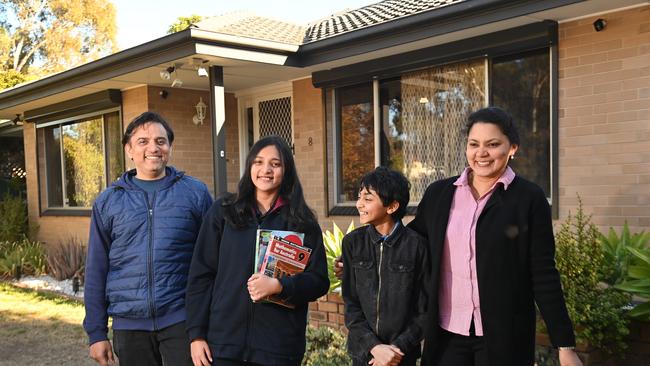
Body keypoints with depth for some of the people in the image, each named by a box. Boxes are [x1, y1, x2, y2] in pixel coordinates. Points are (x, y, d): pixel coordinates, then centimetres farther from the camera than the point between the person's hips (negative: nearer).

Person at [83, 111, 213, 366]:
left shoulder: (196, 192, 1)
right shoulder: (107, 202, 6)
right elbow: (96, 270, 8)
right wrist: (96, 332, 6)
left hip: (182, 319, -2)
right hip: (129, 323, 2)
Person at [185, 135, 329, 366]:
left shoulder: (302, 222, 3)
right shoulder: (222, 212, 4)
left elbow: (319, 281, 1)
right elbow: (200, 275, 4)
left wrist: (279, 286, -17)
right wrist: (196, 334, -1)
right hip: (224, 340, 1)